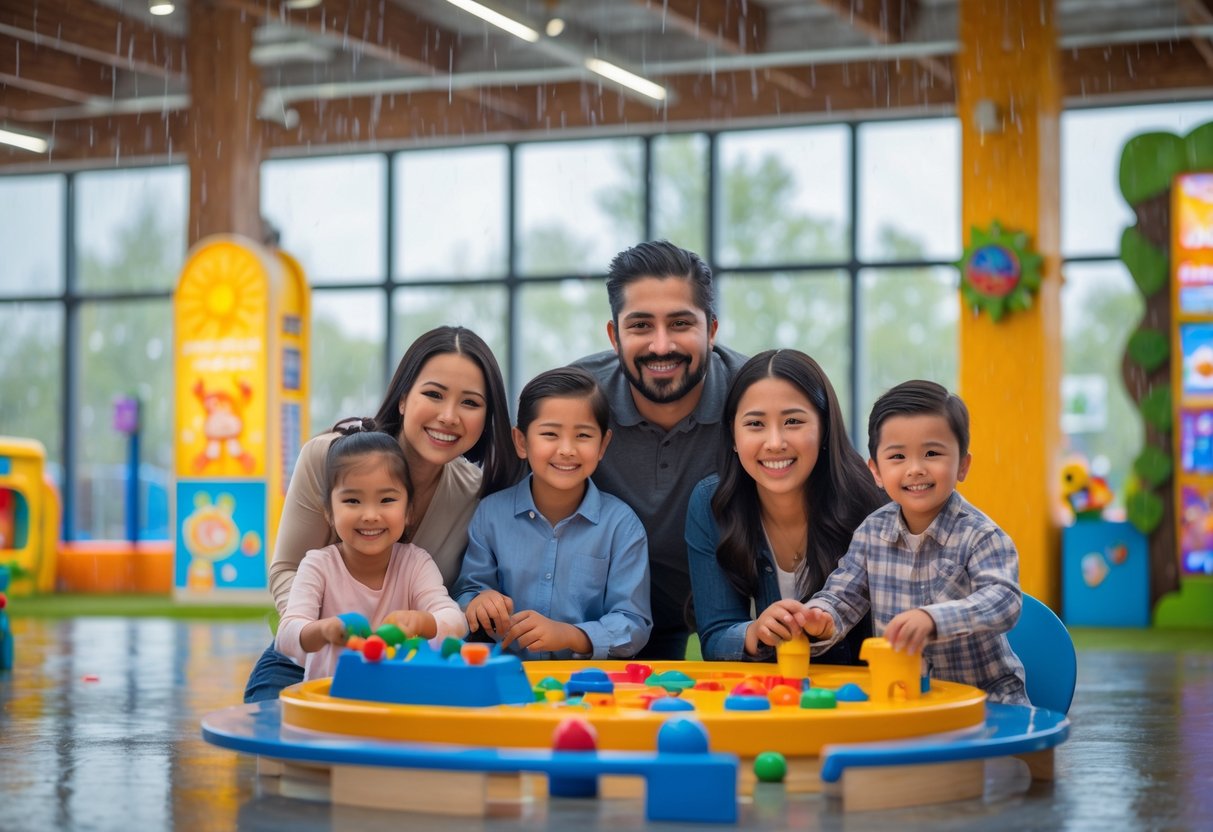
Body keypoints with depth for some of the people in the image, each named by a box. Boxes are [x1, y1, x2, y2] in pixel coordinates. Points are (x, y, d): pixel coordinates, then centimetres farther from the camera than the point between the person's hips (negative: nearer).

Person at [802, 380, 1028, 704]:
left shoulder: (980, 536, -13)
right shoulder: (872, 532, 2)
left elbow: (1004, 601, -28)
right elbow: (843, 596, 9)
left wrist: (932, 618, -45)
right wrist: (822, 619, -16)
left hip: (984, 695, -4)